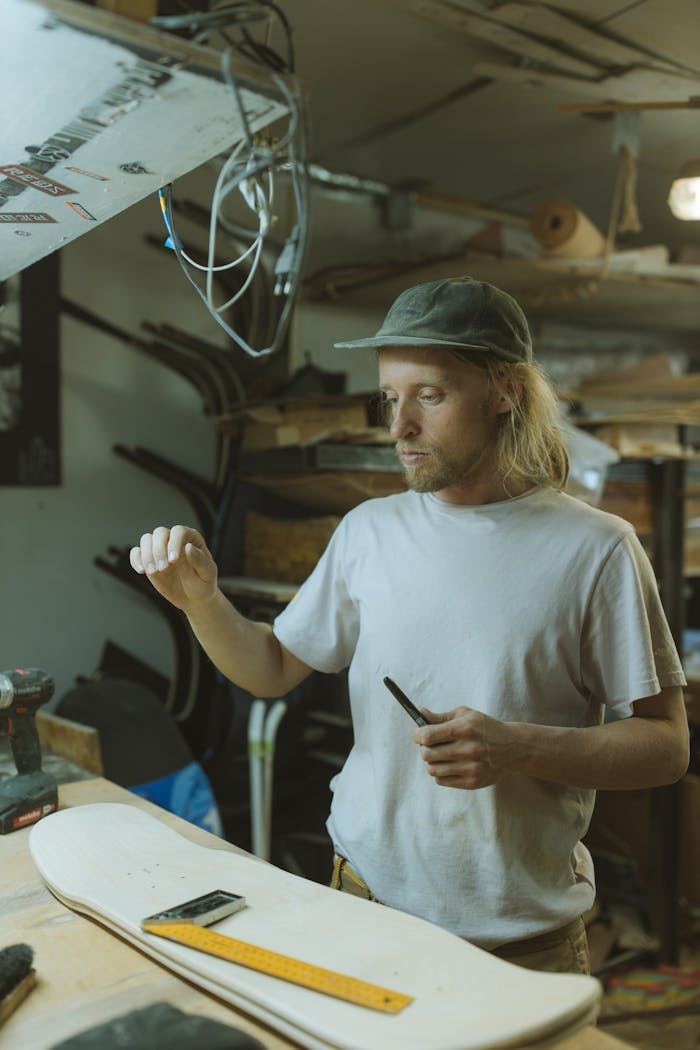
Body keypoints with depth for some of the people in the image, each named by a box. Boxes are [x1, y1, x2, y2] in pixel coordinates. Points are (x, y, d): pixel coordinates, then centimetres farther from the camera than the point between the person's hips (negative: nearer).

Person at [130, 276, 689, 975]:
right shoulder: (367, 531, 0)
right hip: (367, 899, 3)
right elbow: (273, 669, 8)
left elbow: (666, 746, -8)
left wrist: (522, 749, -23)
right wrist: (201, 601, -10)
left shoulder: (595, 548, -11)